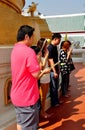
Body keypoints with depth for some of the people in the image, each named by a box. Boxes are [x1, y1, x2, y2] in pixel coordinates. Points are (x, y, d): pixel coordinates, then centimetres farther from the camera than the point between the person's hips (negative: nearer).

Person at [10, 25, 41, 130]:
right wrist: (37, 59, -5)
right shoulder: (28, 51, -21)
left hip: (17, 96, 9)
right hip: (27, 97, -9)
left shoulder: (15, 50, 8)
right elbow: (36, 74, -20)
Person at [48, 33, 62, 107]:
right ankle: (54, 102, 15)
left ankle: (57, 100, 31)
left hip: (56, 70, 9)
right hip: (52, 71, -9)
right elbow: (51, 60, -21)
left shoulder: (55, 47, 10)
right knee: (53, 87, 3)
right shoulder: (50, 48, -18)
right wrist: (54, 72, -21)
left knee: (56, 87, 18)